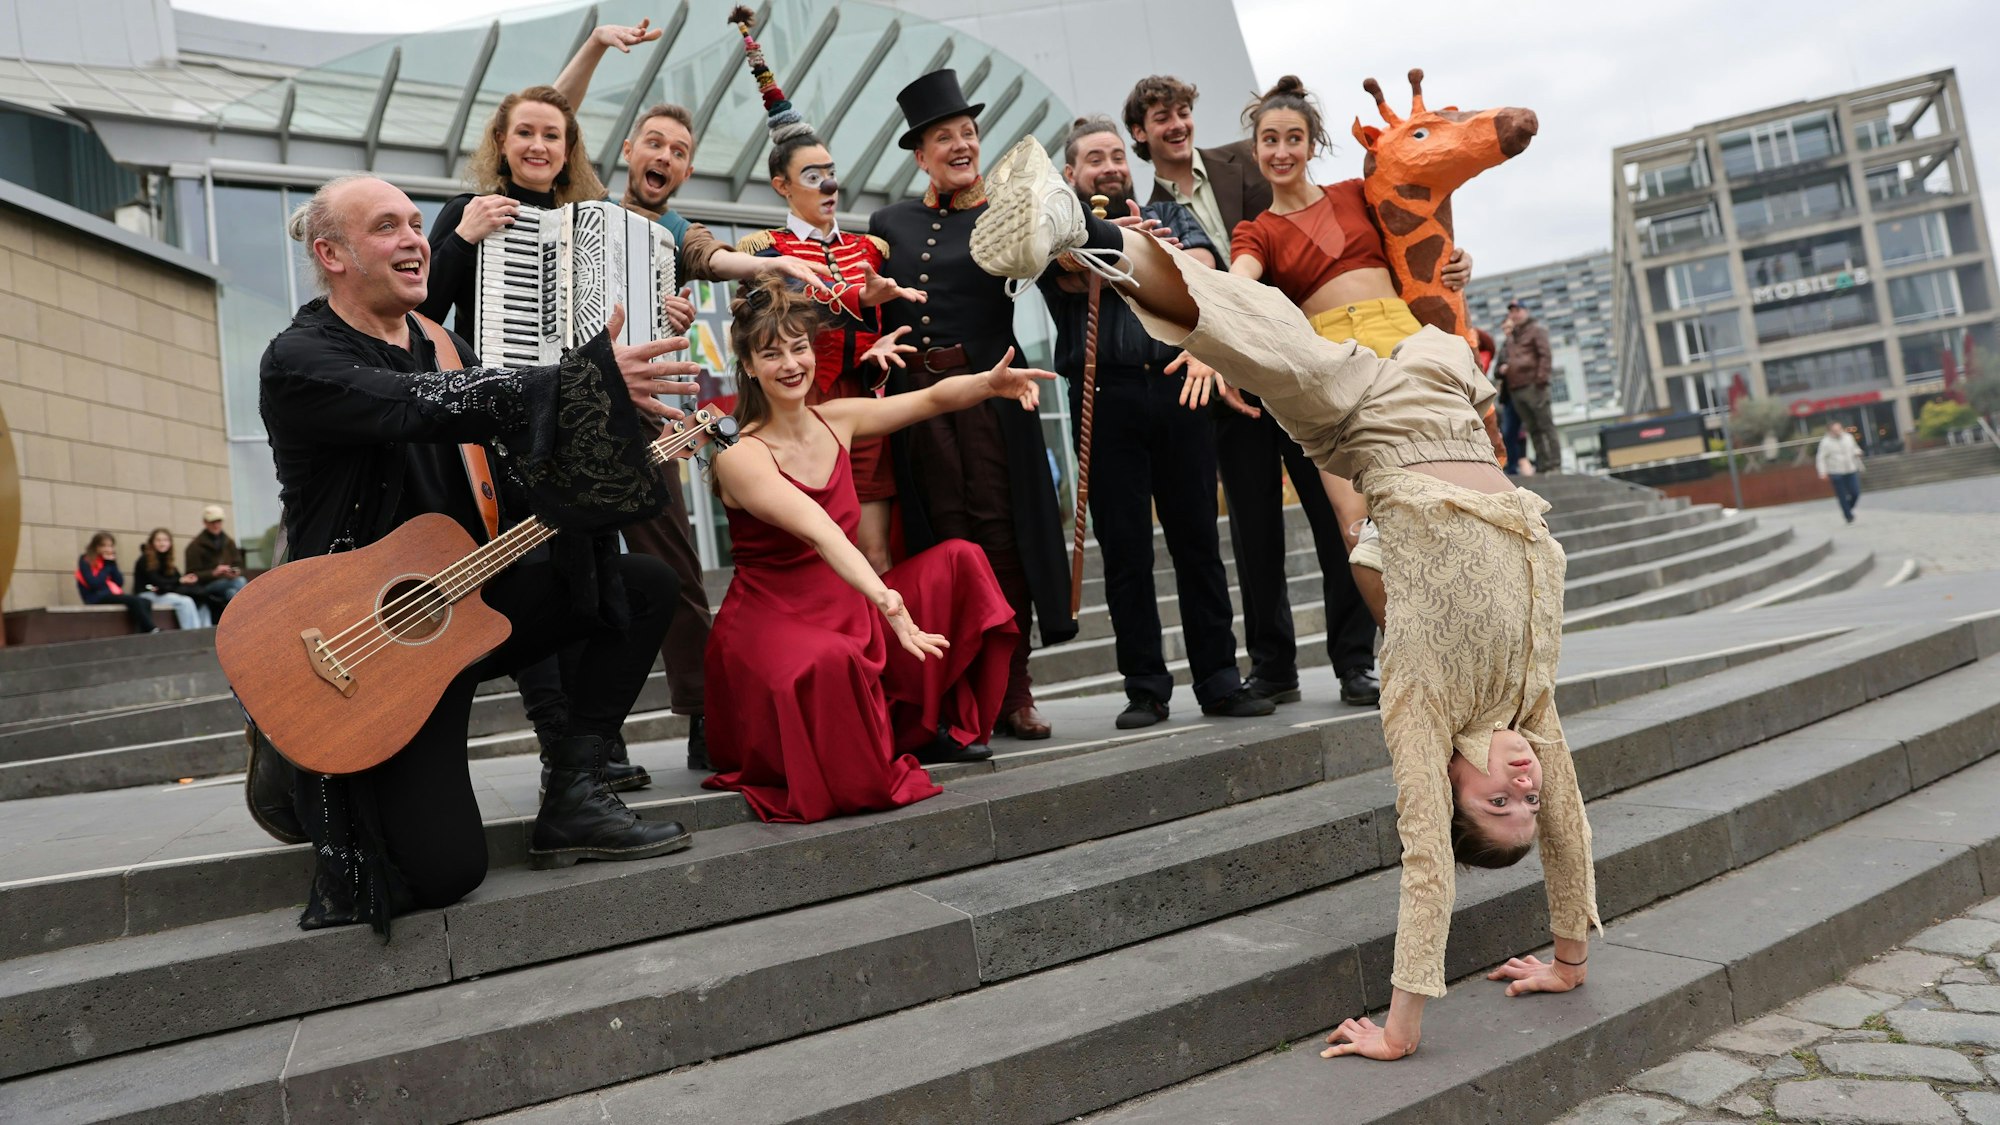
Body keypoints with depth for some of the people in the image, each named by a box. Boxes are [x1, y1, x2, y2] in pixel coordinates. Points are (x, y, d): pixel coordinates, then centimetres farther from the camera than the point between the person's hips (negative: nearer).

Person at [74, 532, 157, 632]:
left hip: (113, 596, 6)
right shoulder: (85, 560, -2)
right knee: (134, 600, -29)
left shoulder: (109, 560, 16)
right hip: (97, 598, -6)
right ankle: (152, 631, -28)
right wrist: (106, 566, -8)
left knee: (145, 602, -19)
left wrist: (112, 563, 0)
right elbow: (94, 584, -16)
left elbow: (120, 583, 6)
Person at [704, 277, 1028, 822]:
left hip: (848, 608, 7)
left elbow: (931, 399, 3)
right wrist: (887, 602, -48)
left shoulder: (835, 420, 2)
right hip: (772, 624, -7)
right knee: (827, 663, -40)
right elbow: (820, 532, -35)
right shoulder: (740, 457, -18)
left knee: (958, 559, -4)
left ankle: (931, 725, 4)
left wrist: (991, 382, -18)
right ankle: (853, 774, -6)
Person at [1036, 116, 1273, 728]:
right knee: (1124, 548, 1)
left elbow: (1200, 267, -2)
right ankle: (1145, 688, 9)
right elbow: (1075, 278, -9)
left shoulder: (1167, 216, 19)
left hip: (1176, 386, 2)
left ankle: (1219, 679, 9)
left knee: (1197, 539, 2)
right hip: (1105, 396, -1)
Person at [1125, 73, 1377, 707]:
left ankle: (1355, 662, 7)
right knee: (1254, 530, 5)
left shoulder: (1242, 164, 9)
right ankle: (1272, 667, 17)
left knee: (1336, 513, -2)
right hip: (1231, 382, 0)